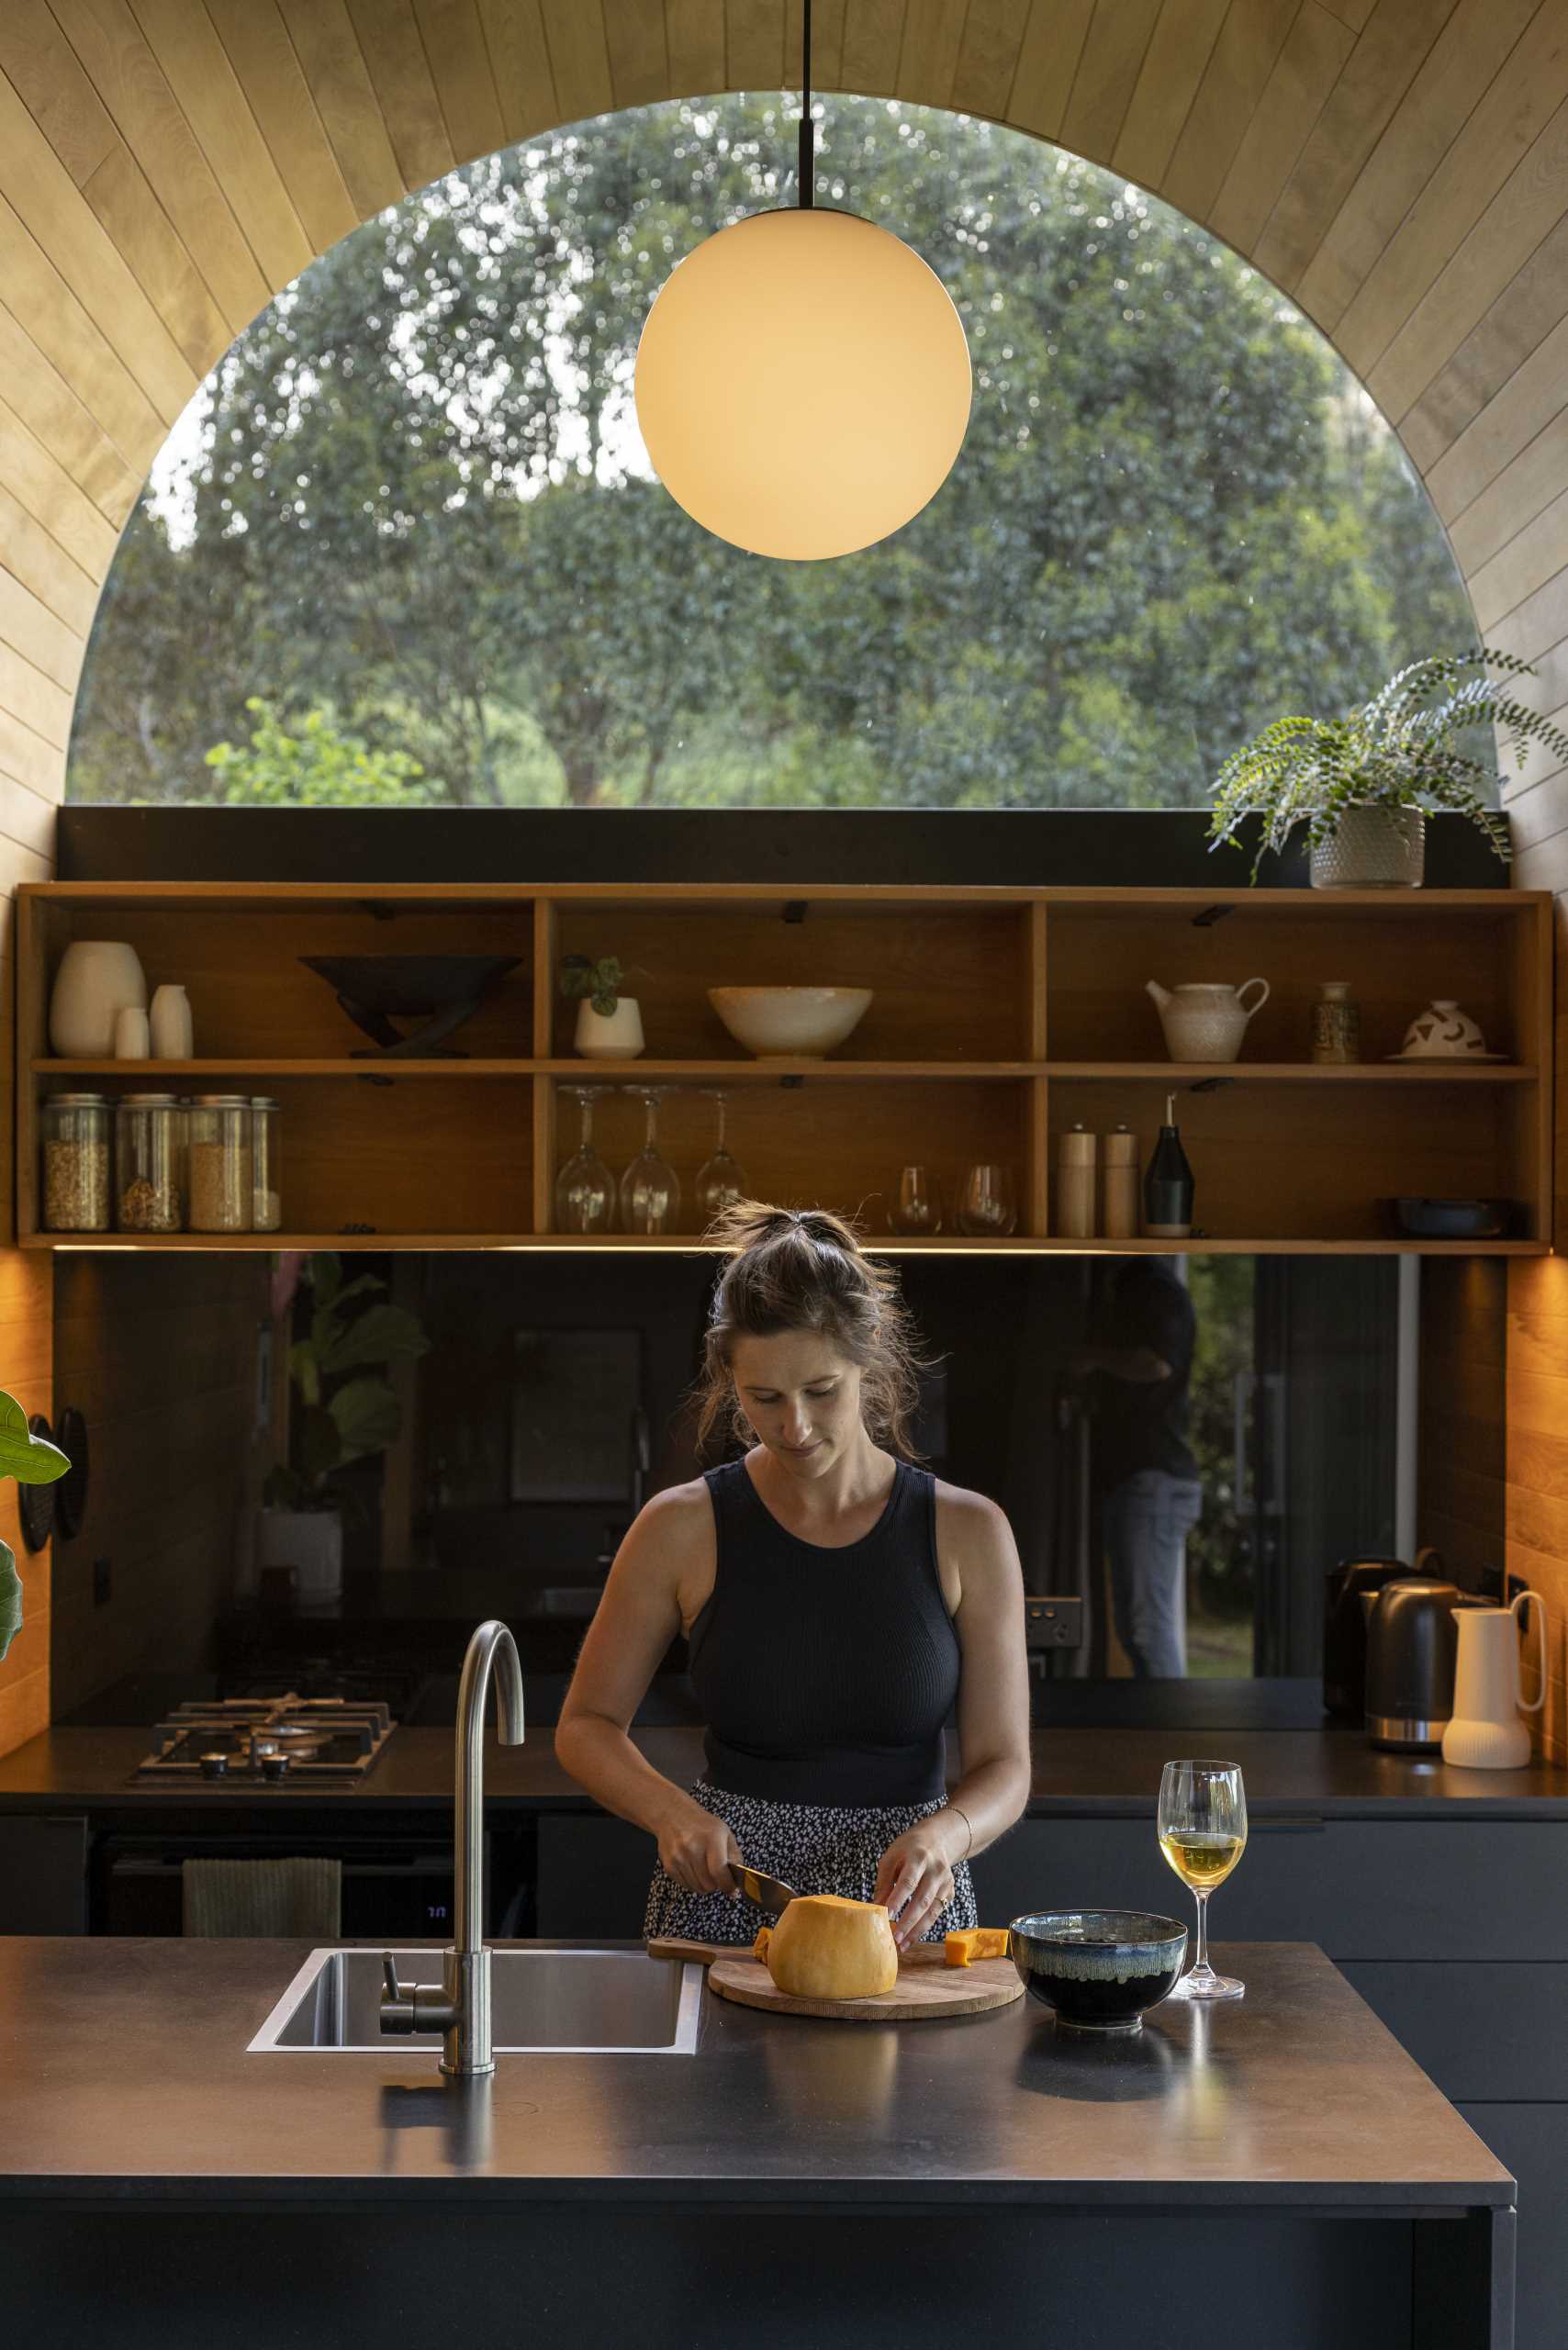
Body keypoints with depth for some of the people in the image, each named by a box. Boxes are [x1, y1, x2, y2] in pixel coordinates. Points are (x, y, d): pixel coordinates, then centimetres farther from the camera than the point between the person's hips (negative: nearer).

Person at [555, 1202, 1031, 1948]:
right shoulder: (683, 1529, 0)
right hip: (724, 1896, 0)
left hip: (903, 1906, 0)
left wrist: (941, 1836, -20)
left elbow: (1003, 1765, 2)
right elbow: (585, 1727, 9)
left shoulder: (967, 1532, 1)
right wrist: (672, 1812, -11)